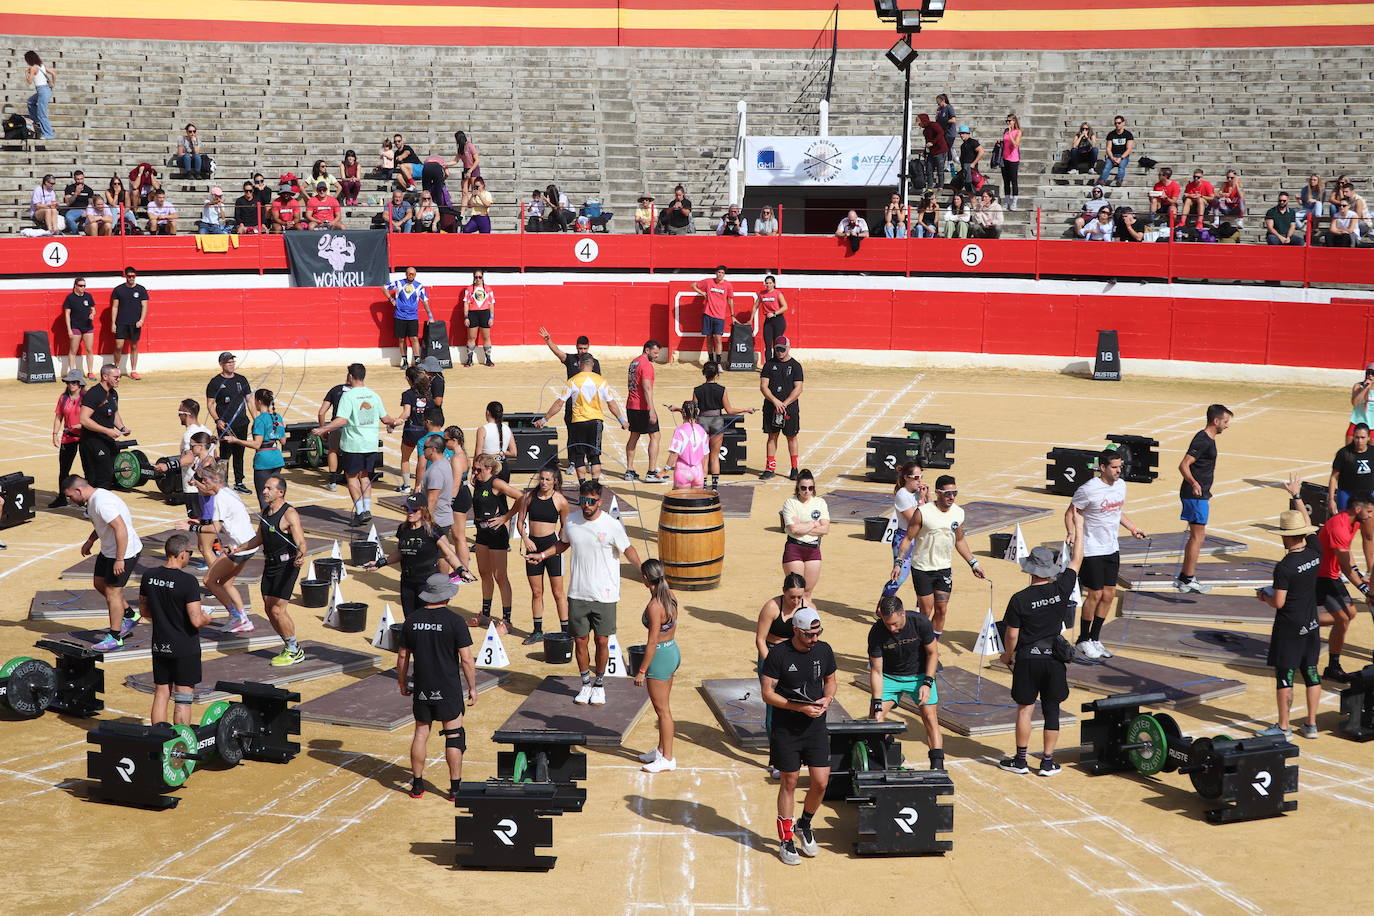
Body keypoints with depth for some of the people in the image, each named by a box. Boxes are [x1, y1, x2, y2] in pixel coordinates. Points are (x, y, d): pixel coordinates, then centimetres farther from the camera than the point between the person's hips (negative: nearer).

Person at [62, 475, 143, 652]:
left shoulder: (102, 503, -27)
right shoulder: (93, 499, 6)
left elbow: (121, 529, -31)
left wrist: (119, 560, -29)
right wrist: (90, 541, 17)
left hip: (124, 551, -11)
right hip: (108, 550, 11)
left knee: (112, 591, -4)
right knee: (99, 583, 18)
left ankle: (114, 638, 4)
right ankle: (130, 615, 31)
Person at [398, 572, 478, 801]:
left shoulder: (412, 621, 0)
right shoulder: (454, 621, -12)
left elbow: (402, 656, 7)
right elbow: (466, 659, -12)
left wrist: (402, 683, 20)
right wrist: (472, 688, -1)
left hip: (422, 689, 3)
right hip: (449, 690, -3)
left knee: (421, 733, 13)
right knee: (454, 736, 5)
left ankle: (417, 785, 19)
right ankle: (455, 788, 8)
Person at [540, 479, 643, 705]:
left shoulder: (612, 525, -11)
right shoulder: (570, 521, 1)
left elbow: (627, 549, -1)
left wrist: (642, 568, -16)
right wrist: (543, 554, 13)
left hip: (605, 595, -3)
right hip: (577, 594, 3)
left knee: (602, 641, 4)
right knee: (580, 640, 8)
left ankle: (599, 684, 23)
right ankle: (586, 683, 25)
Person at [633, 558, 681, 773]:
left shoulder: (654, 606, -24)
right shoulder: (670, 597, 2)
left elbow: (652, 642, -22)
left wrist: (642, 671, -16)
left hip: (660, 656, -9)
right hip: (673, 651, 9)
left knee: (662, 709, 2)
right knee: (663, 707, 20)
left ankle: (668, 758, 11)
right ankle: (661, 750, 32)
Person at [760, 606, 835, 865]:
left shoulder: (824, 650, 0)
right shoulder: (778, 654, -13)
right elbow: (768, 693, -12)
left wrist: (827, 699, -6)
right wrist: (800, 707, -21)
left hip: (816, 727, 3)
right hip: (785, 729, -3)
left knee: (821, 782, 0)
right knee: (789, 783, 5)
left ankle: (804, 825, 27)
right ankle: (786, 840, 19)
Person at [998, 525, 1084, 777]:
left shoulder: (1019, 600, -12)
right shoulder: (1061, 589, -8)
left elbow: (1012, 635, -7)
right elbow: (1077, 560, 5)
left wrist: (1007, 656, 12)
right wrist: (1079, 527, 15)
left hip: (1027, 659, -1)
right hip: (1054, 660, 2)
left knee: (1025, 709, 8)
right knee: (1051, 710, 9)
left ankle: (1020, 760, 14)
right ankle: (1048, 762, 14)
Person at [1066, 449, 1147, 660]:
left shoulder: (1121, 485, 4)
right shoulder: (1089, 489, -18)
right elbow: (1070, 513, -9)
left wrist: (1132, 529, 15)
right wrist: (1071, 533, -24)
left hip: (1112, 549, 7)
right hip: (1092, 550, -7)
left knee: (1109, 595, 8)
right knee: (1095, 594, -4)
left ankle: (1095, 639, 20)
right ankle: (1083, 641, 11)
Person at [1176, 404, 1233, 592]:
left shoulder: (1209, 439, 14)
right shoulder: (1202, 440, -18)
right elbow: (1183, 465, -25)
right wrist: (1194, 484, -39)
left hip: (1200, 494, 11)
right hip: (1196, 494, -11)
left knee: (1195, 536, 14)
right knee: (1198, 535, -7)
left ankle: (1183, 578, 20)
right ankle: (1187, 580, -3)